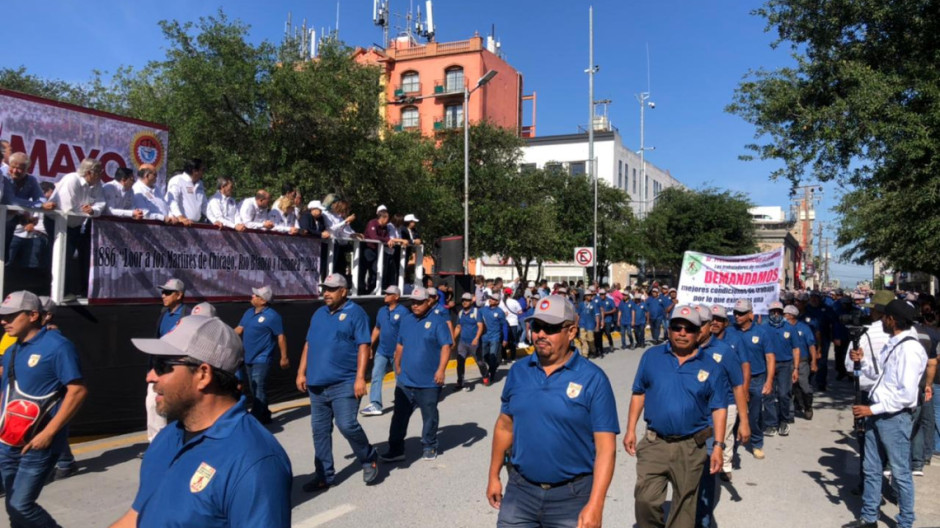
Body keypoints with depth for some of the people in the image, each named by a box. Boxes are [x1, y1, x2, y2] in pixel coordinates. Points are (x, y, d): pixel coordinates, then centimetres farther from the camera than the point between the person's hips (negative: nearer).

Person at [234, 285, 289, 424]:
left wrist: (284, 357, -12)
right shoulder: (249, 312, 11)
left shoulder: (272, 316, -14)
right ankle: (264, 415, 28)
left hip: (262, 359, -9)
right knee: (254, 390, 16)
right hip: (249, 358, 9)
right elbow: (239, 329, 14)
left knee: (258, 390, -8)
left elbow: (281, 337, -12)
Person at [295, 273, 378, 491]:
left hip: (344, 383, -6)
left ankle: (368, 459, 15)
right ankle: (324, 475, 20)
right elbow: (309, 344, 19)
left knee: (347, 425, -11)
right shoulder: (319, 314, 14)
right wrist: (301, 372, 12)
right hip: (317, 384, 7)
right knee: (320, 430, 9)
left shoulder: (355, 312, -5)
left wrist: (360, 377, -17)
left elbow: (363, 346, -11)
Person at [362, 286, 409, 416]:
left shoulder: (403, 311, -12)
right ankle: (375, 405, -7)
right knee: (376, 377, -5)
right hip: (382, 351, 6)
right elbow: (377, 329, 16)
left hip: (396, 352, -6)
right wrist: (370, 346, 13)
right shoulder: (382, 311, 9)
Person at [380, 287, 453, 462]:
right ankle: (396, 449, 13)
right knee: (400, 415, 5)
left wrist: (441, 369, -21)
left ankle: (429, 447, 24)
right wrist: (398, 365, 19)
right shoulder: (406, 320, 9)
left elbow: (446, 347, -13)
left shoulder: (437, 322, -7)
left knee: (429, 416, 9)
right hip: (405, 380, 4)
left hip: (429, 382, -4)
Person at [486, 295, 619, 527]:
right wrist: (494, 476, 12)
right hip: (520, 490, 3)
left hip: (572, 496, -3)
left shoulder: (593, 379, -12)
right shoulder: (518, 371, 1)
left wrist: (595, 505, -19)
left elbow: (606, 447, -13)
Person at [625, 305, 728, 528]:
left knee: (684, 505, 13)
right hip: (654, 443, 0)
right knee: (645, 499, -4)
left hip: (691, 448, 0)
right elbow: (639, 393, 5)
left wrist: (718, 445, -7)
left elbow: (719, 409, 0)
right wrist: (630, 430, 2)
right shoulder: (651, 356, 0)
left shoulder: (711, 367, -2)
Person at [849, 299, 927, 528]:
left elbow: (906, 394, -23)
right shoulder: (892, 344, 10)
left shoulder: (910, 349, -19)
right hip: (877, 414, 9)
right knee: (871, 468, 17)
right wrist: (862, 361, 5)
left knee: (900, 473, 6)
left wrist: (873, 409, -20)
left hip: (895, 417, -9)